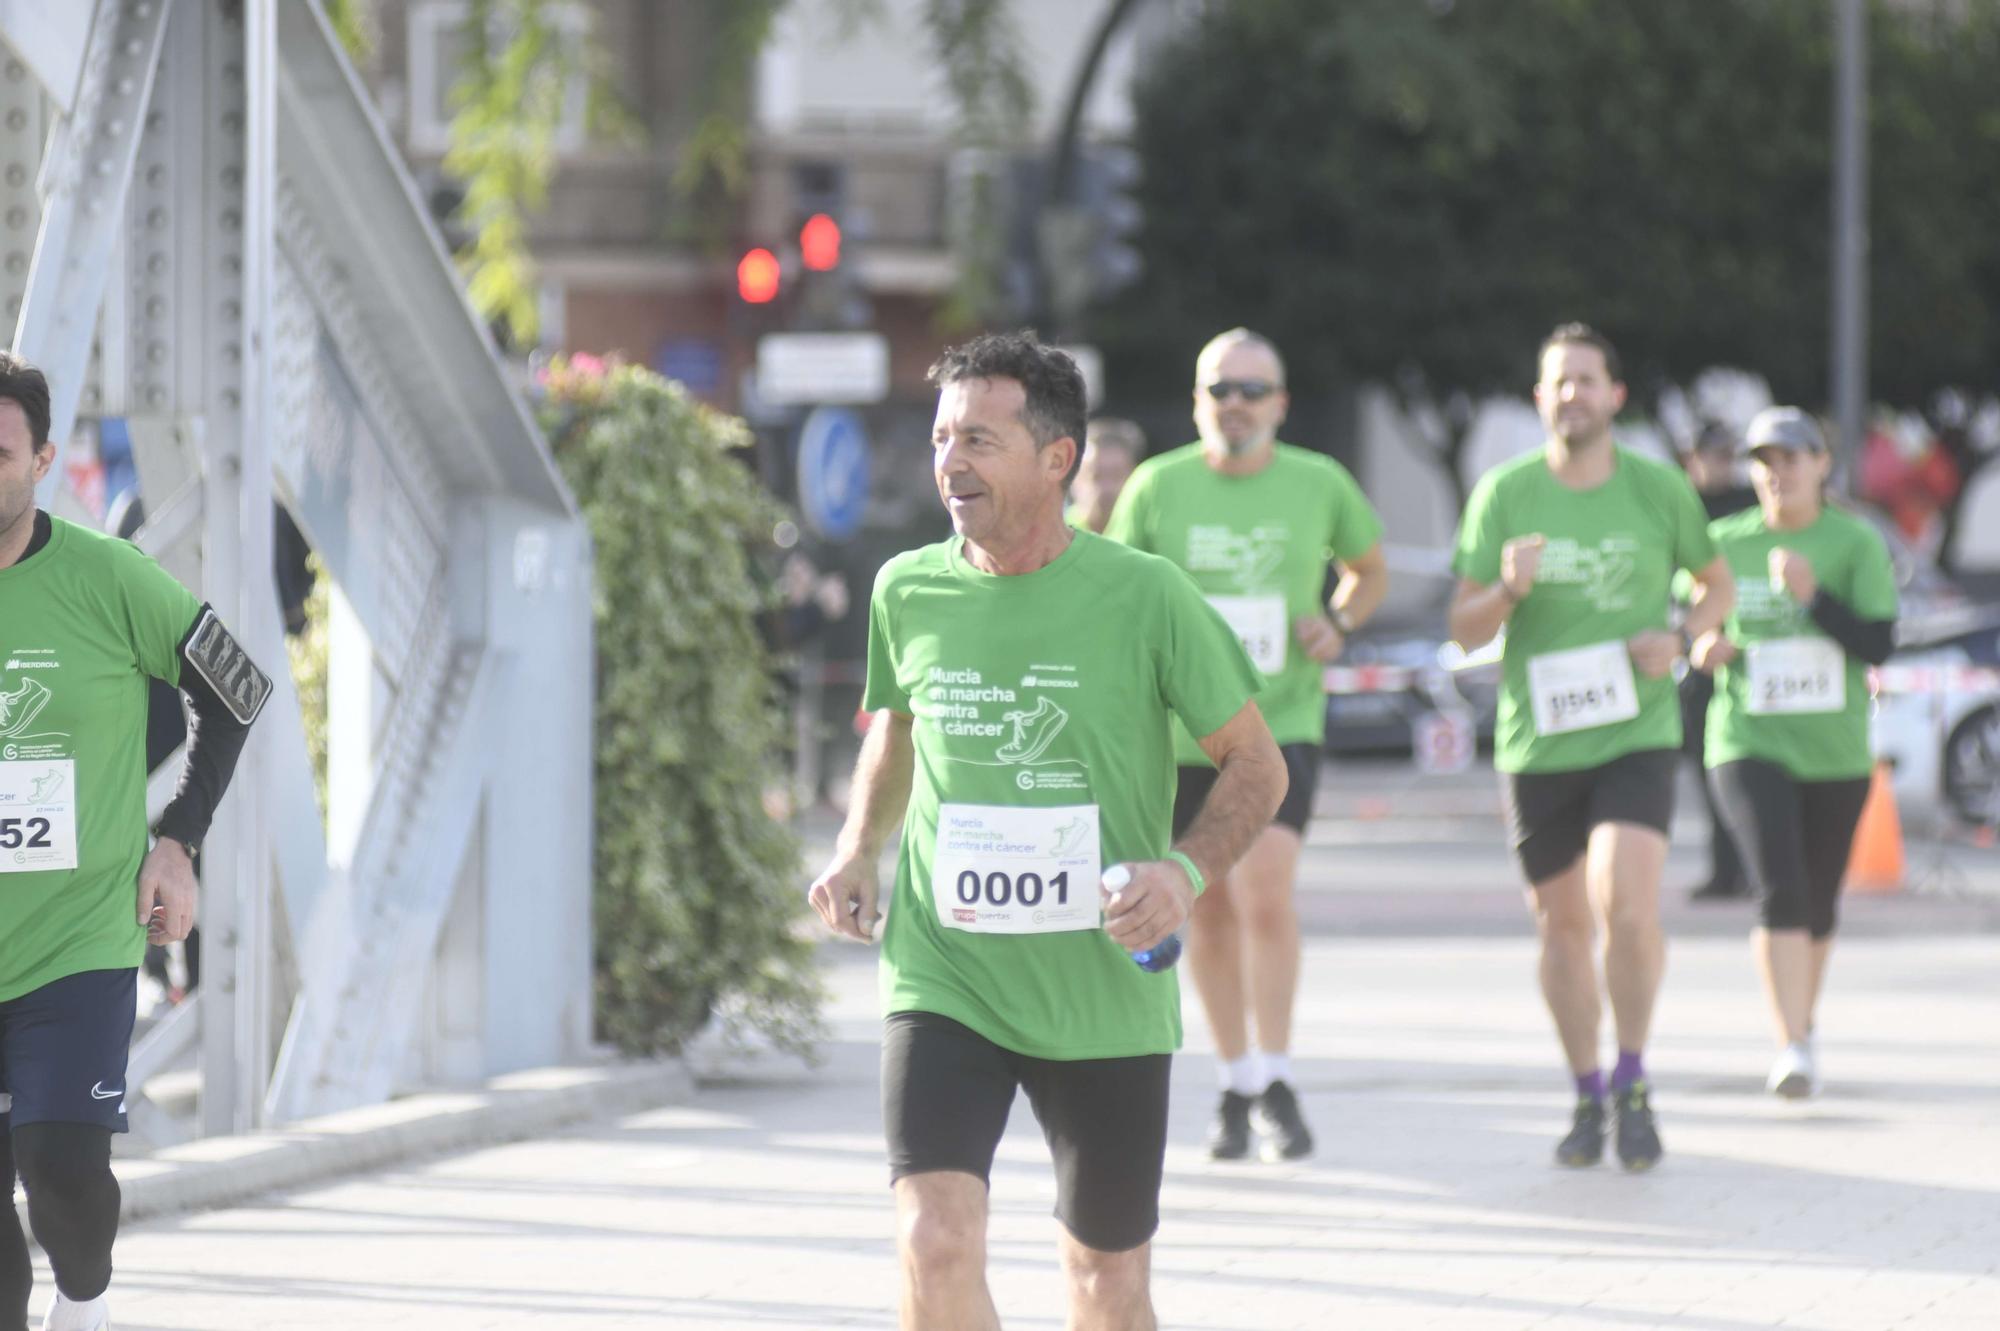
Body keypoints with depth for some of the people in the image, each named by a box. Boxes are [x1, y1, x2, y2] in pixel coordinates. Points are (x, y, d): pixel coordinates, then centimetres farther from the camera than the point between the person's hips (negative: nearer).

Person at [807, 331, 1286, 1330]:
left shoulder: (1143, 596, -8)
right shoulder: (907, 592, 1)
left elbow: (1256, 764, 1)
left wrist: (1187, 870, -17)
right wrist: (857, 852, 6)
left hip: (1107, 996, -1)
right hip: (942, 980, 1)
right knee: (936, 1245, -20)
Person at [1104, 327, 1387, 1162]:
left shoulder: (1320, 485, 0)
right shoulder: (1157, 487, -1)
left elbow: (1369, 569, 18)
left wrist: (1339, 625, -1)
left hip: (1282, 724, -1)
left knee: (1265, 890, -19)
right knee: (1209, 911, 8)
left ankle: (1276, 1084, -9)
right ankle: (1235, 1085, 25)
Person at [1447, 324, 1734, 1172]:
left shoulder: (1659, 489, 0)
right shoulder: (1504, 494, -1)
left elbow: (1715, 584, 15)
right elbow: (1463, 630, 0)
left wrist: (1683, 635, -6)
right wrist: (1507, 589, -21)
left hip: (1636, 734, -1)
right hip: (1536, 744, 1)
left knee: (1628, 904, -20)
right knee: (1563, 924, 9)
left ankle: (1633, 1085, -2)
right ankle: (1587, 1098, 26)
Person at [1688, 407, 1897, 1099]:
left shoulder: (1855, 544, -2)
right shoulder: (1725, 544, 2)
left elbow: (1879, 646, -10)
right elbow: (1688, 628, 14)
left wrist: (1815, 597, -24)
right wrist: (1704, 646, -9)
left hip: (1834, 751, 1)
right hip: (1749, 744, -1)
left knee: (1819, 904, 13)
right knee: (1780, 891, -19)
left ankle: (1803, 1022, 39)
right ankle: (1793, 1048, -22)